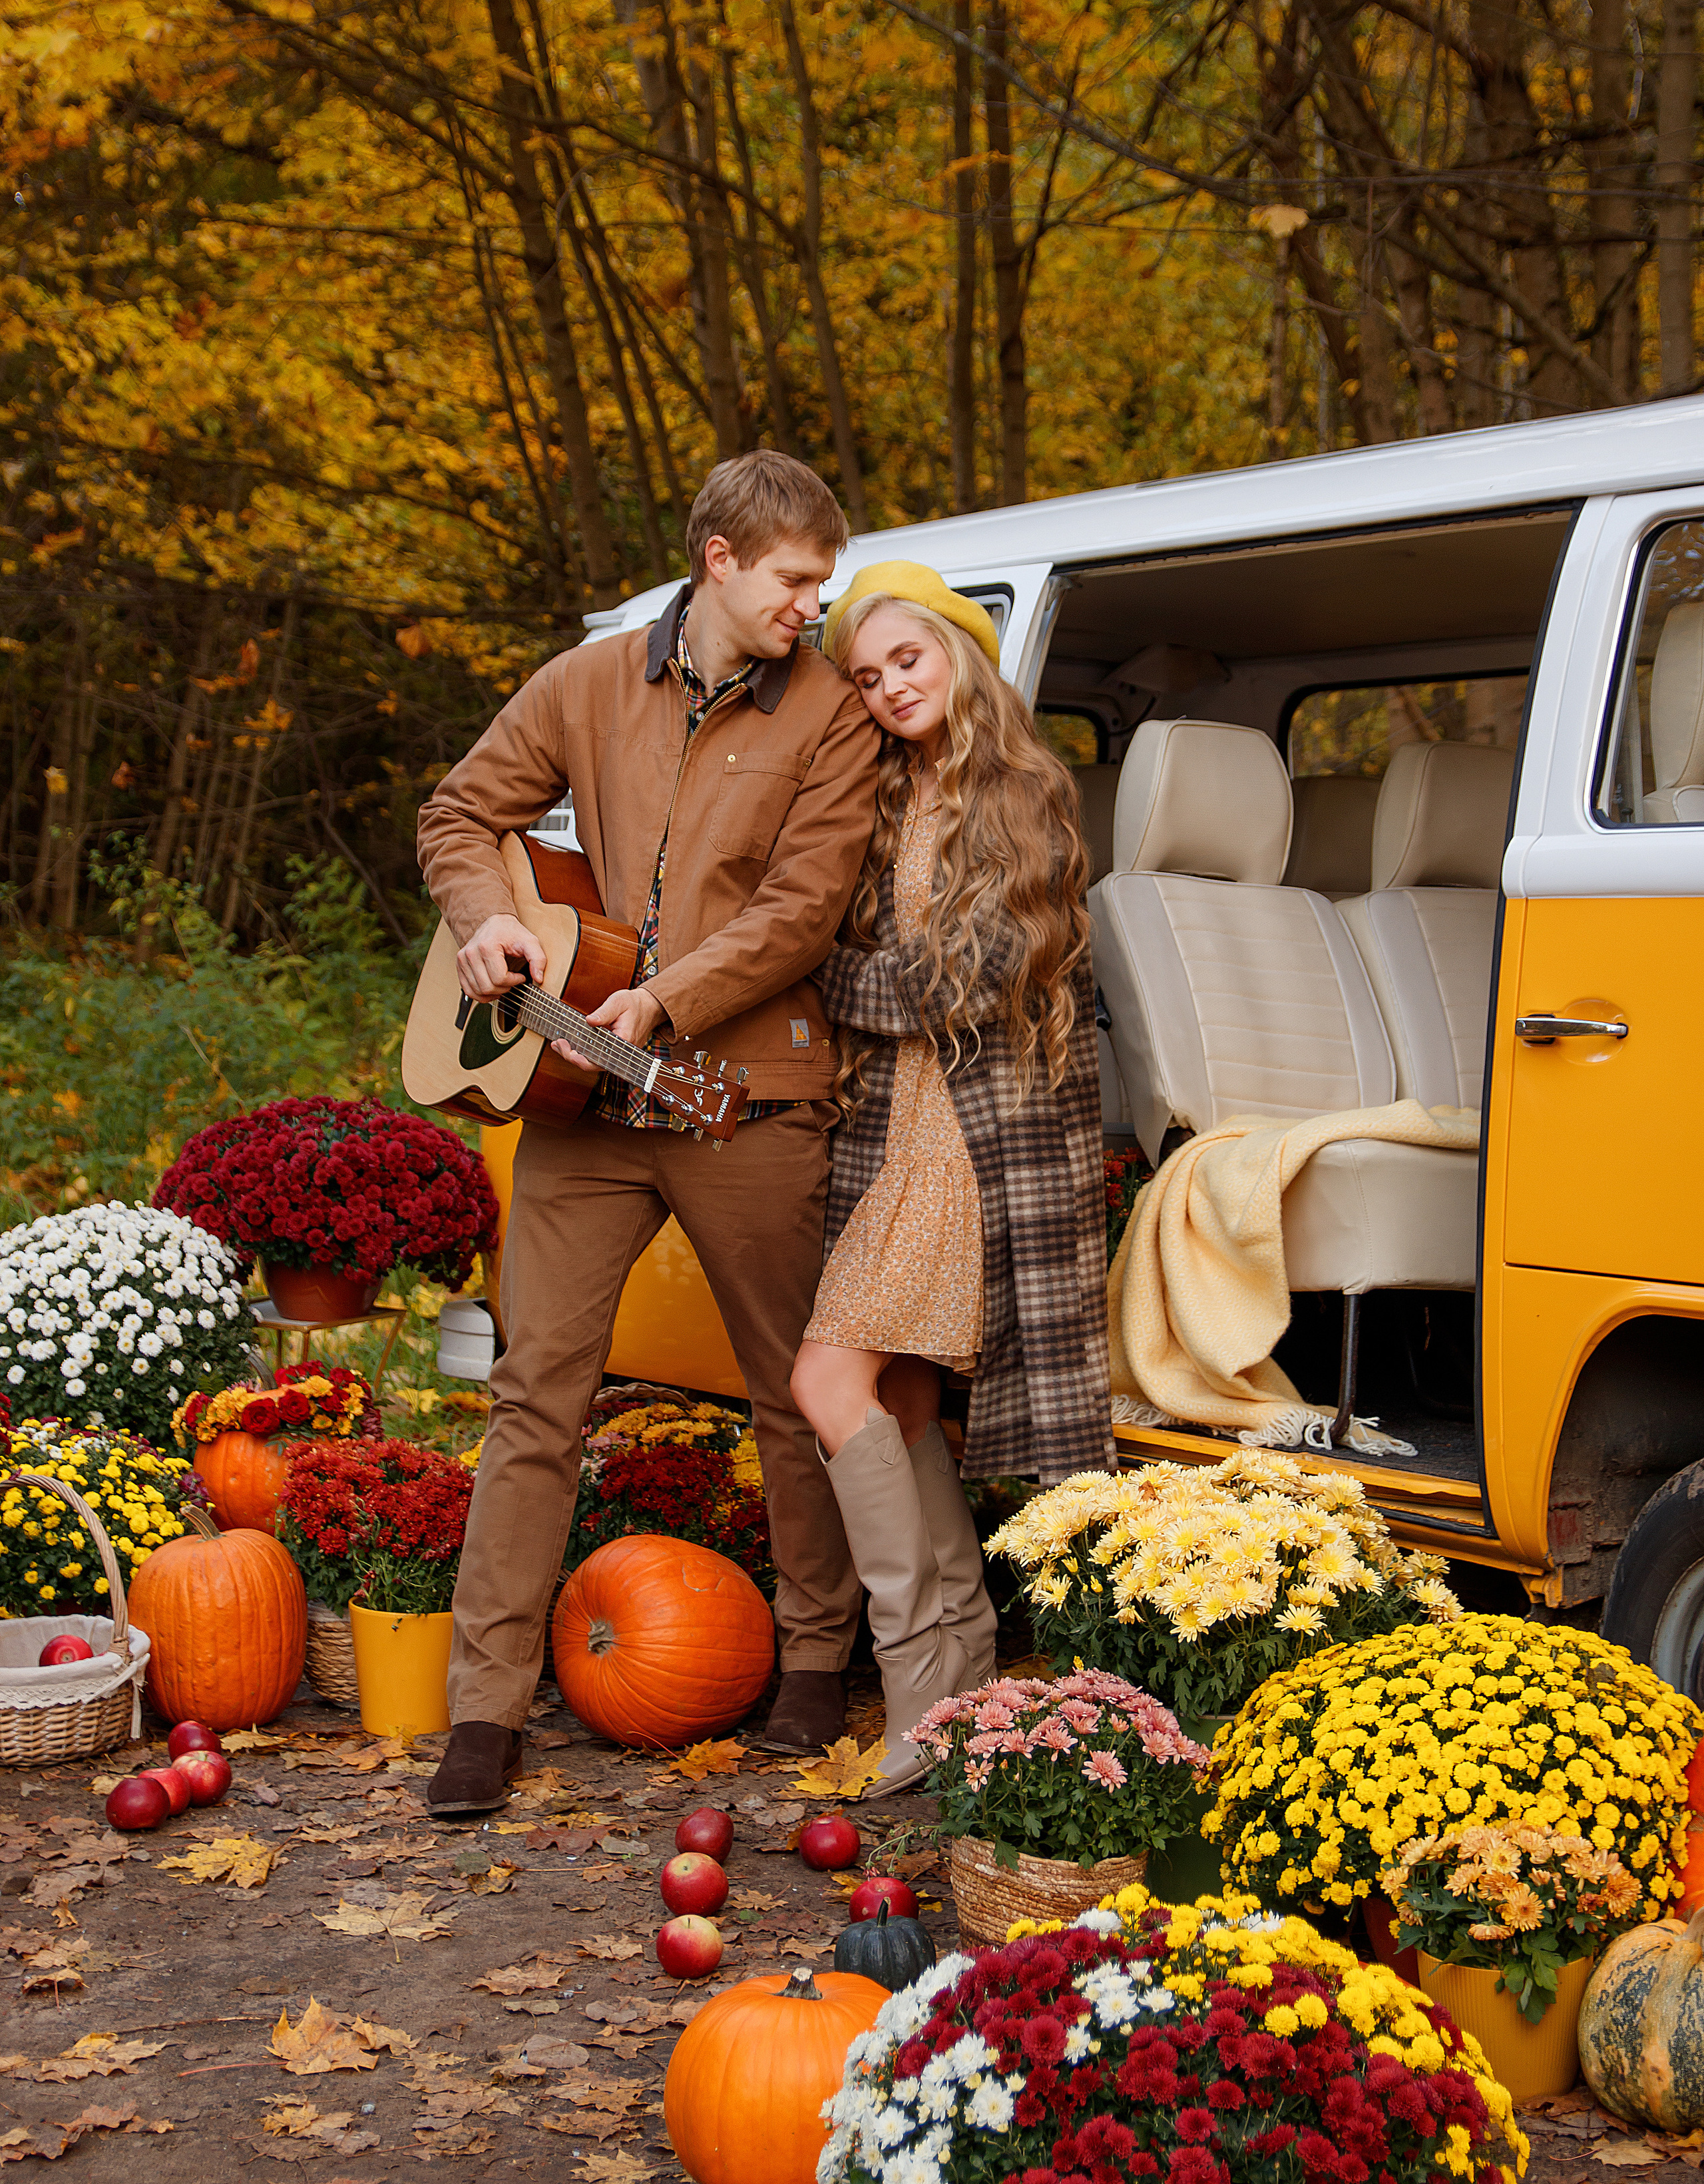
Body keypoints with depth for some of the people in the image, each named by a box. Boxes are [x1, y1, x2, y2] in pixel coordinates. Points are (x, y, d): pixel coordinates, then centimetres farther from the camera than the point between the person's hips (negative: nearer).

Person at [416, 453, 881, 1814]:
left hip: (747, 1096, -2)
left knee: (794, 1388, 9)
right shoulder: (589, 684, 8)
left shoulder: (830, 716, 0)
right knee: (538, 1384, -1)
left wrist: (665, 1003, -18)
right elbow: (464, 814, 17)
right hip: (580, 1090, 2)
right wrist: (488, 920, -3)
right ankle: (489, 1706, 4)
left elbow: (804, 906, -9)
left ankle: (819, 1657, 28)